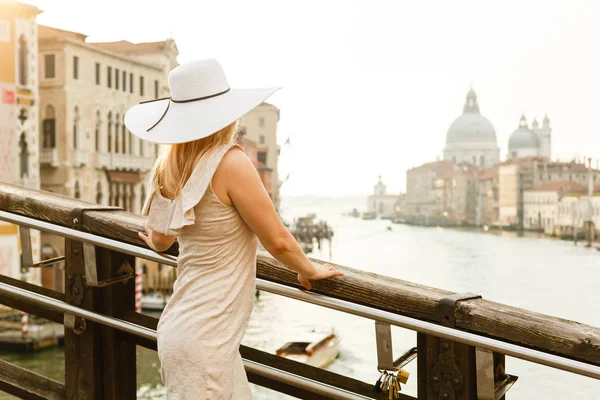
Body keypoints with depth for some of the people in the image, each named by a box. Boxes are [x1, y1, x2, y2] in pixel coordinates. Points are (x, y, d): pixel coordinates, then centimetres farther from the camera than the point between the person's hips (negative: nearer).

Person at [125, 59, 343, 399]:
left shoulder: (170, 165, 4)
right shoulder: (230, 161, -17)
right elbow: (278, 240, -12)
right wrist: (309, 270, 7)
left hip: (182, 324, 7)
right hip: (204, 338, -7)